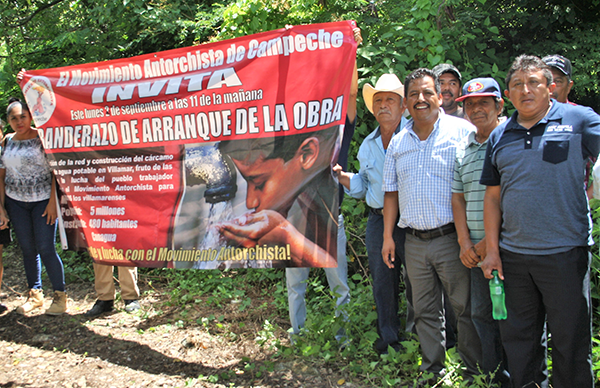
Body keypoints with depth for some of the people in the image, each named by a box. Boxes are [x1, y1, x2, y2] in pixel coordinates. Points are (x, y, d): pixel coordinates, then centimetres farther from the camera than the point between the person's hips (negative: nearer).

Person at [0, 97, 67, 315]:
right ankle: (35, 294, 21)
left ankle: (60, 295, 6)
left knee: (46, 249, -7)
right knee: (28, 250, 8)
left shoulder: (42, 137, -5)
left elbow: (55, 170, -7)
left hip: (43, 200, -4)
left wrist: (53, 202, -13)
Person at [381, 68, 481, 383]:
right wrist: (387, 236, 9)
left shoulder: (462, 131, -3)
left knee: (467, 307, 4)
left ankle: (475, 370, 21)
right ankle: (433, 370, 27)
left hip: (452, 238, -4)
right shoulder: (397, 142, 11)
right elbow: (391, 192, 15)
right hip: (414, 242, 4)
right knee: (425, 311, 13)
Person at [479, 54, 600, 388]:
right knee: (518, 337, 16)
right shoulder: (500, 136, 10)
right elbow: (493, 196, 10)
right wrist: (492, 249, 6)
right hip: (513, 255, 4)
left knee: (570, 341, 8)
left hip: (565, 253, -4)